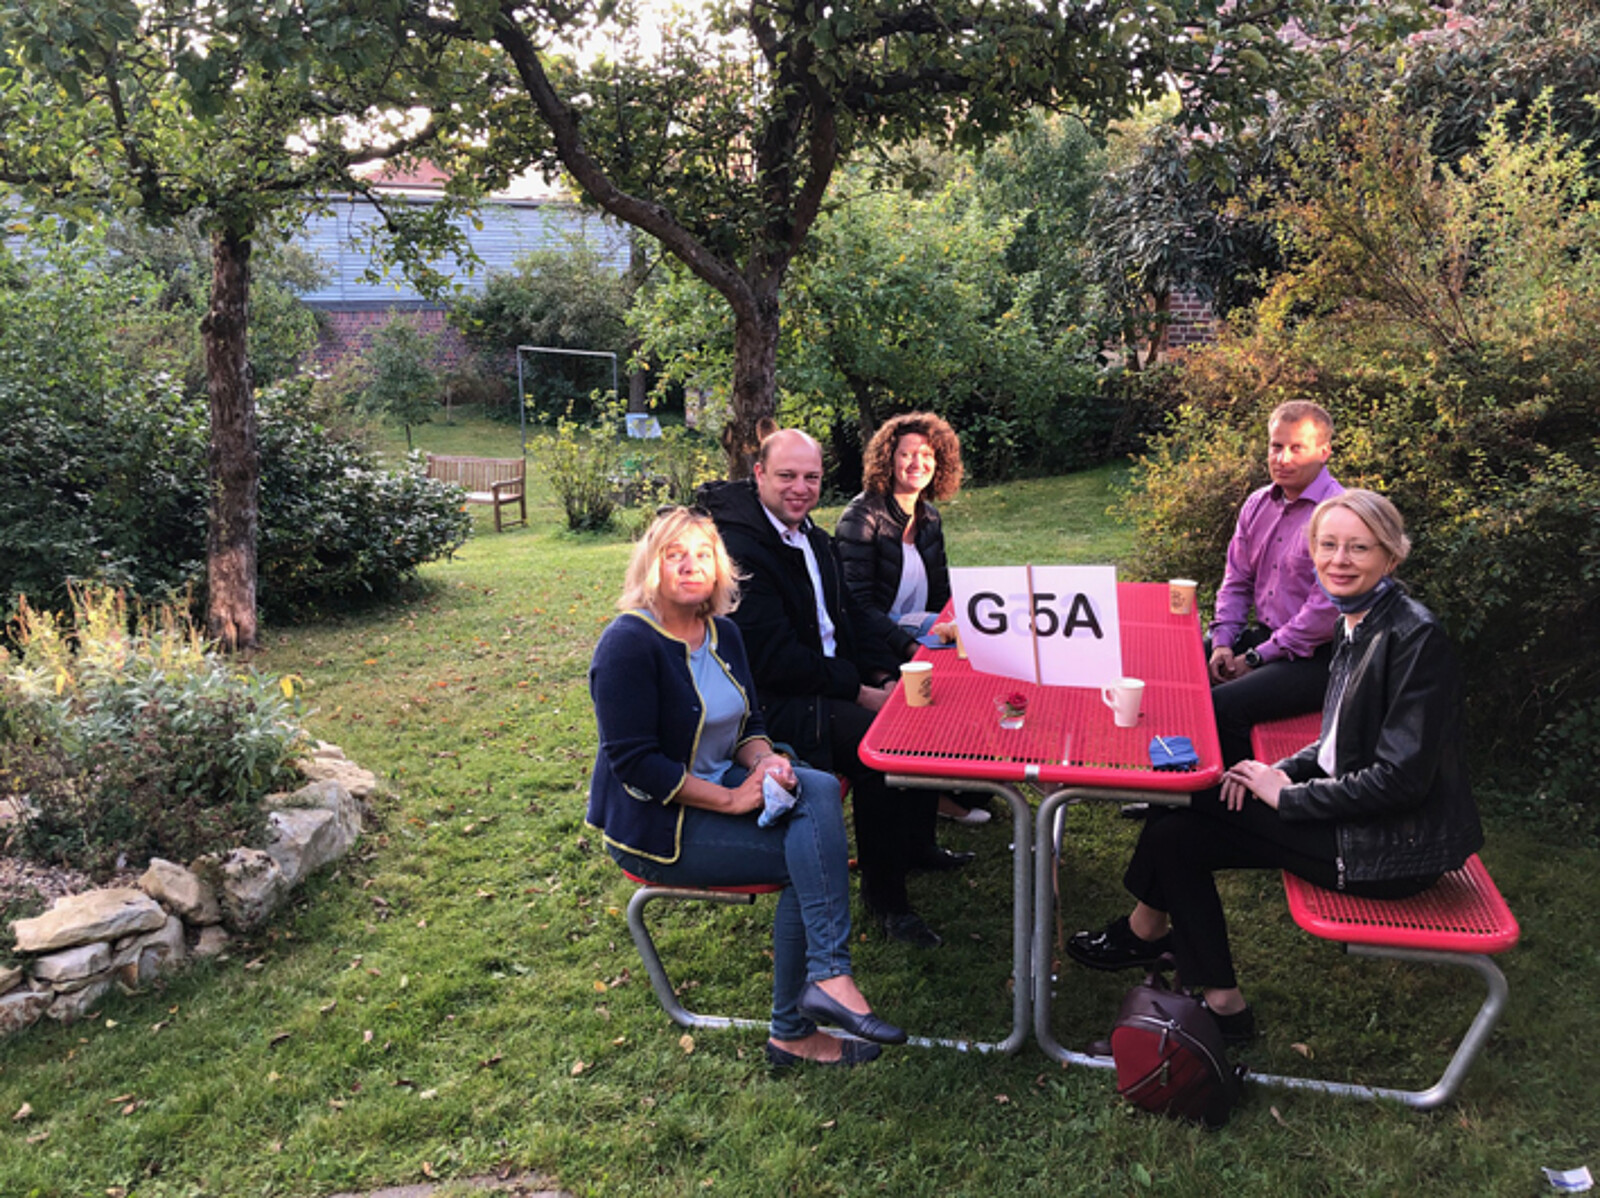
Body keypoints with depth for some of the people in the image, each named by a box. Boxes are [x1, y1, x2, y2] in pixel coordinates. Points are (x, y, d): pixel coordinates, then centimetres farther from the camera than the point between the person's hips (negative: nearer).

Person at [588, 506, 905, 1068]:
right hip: (654, 822, -7)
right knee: (812, 857, -20)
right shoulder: (628, 643, -17)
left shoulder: (723, 633, 7)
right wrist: (731, 800, -23)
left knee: (820, 789, -21)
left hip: (719, 785, 7)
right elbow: (633, 762, -21)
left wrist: (765, 760, -10)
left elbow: (747, 723, 14)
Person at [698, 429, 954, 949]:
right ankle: (884, 896, -9)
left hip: (827, 679, 9)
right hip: (773, 705, -9)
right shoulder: (738, 548, -19)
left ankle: (917, 842, 16)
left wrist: (885, 676, 0)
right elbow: (775, 660, -23)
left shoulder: (812, 537, 11)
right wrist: (860, 692, -19)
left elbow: (852, 614, 17)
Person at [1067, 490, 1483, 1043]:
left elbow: (1402, 779, -24)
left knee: (1174, 834, -11)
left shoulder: (1414, 636, -21)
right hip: (1359, 815, 9)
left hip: (1392, 850, -9)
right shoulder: (1358, 624, 7)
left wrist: (1287, 794, -16)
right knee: (1177, 829, 0)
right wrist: (1281, 771, -3)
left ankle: (1146, 931, 16)